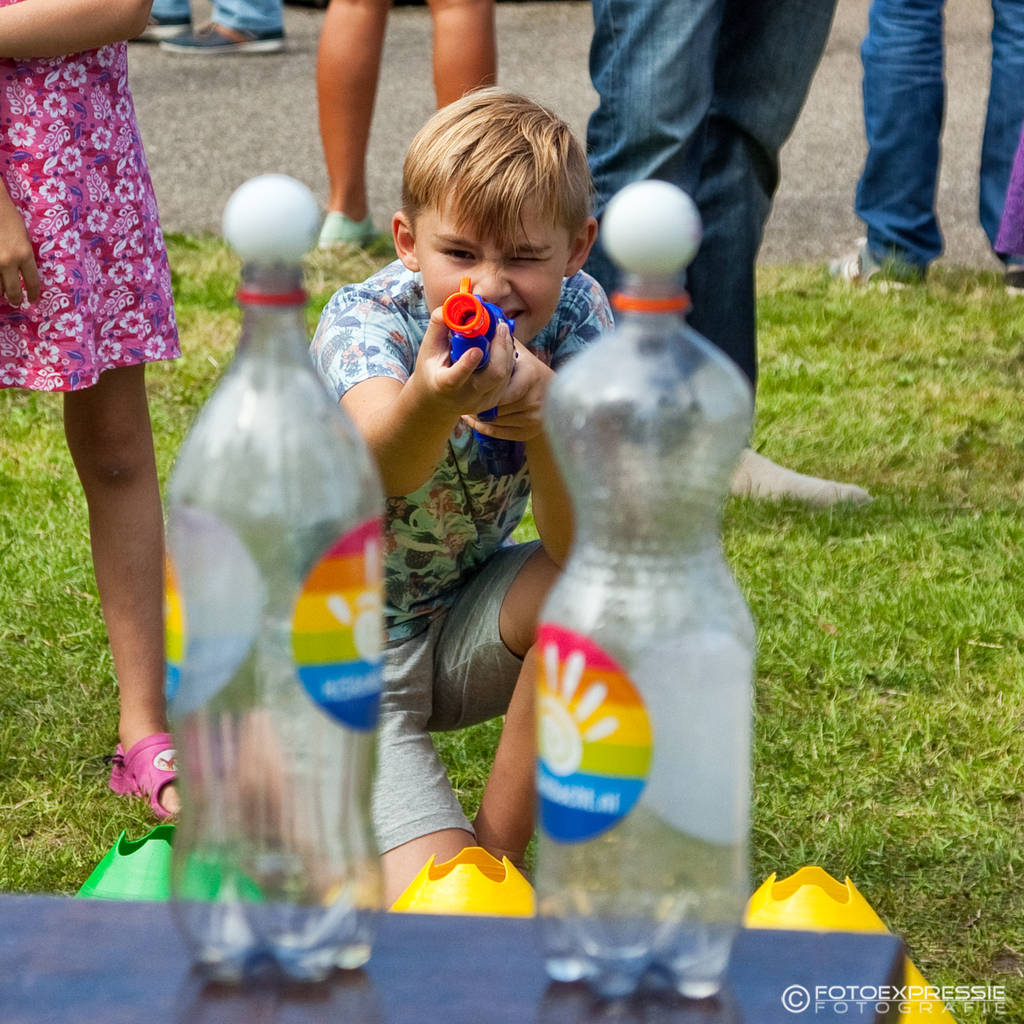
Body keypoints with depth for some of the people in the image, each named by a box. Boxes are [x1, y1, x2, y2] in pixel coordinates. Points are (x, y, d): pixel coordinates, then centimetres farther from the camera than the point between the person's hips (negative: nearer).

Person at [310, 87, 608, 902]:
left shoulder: (574, 317, -15)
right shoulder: (365, 319, -25)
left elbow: (585, 553, -25)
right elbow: (381, 466, -49)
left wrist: (546, 422, -45)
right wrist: (431, 403, -73)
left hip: (460, 628, 5)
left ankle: (497, 845, -7)